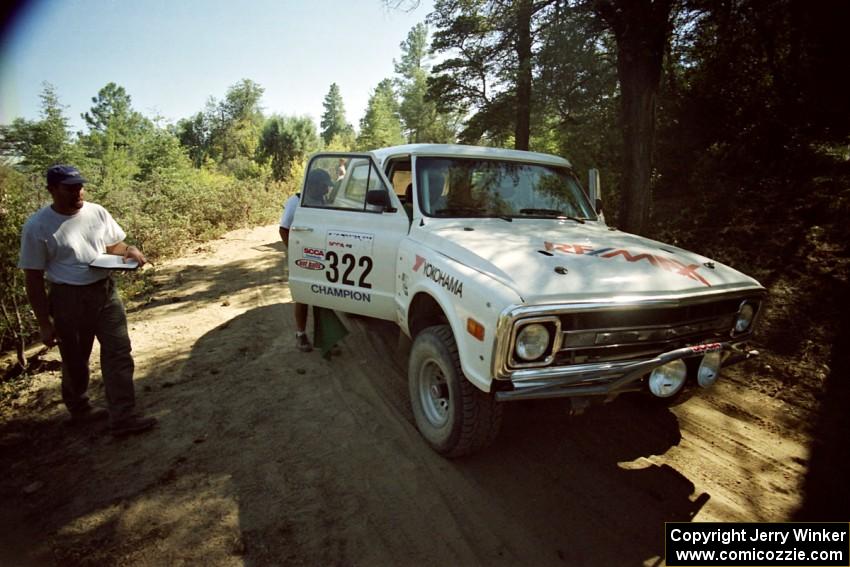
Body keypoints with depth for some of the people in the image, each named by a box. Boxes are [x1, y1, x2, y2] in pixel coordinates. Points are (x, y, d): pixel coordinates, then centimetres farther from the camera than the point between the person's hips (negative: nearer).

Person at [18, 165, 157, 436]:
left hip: (106, 291, 4)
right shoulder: (37, 226, -13)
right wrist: (45, 323, -8)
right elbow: (33, 278, -9)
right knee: (75, 361, 14)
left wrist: (130, 250, -12)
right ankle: (79, 409, 39)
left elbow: (113, 244, 14)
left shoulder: (97, 212, -2)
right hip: (69, 299, -3)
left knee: (118, 353, 1)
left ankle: (122, 418, 8)